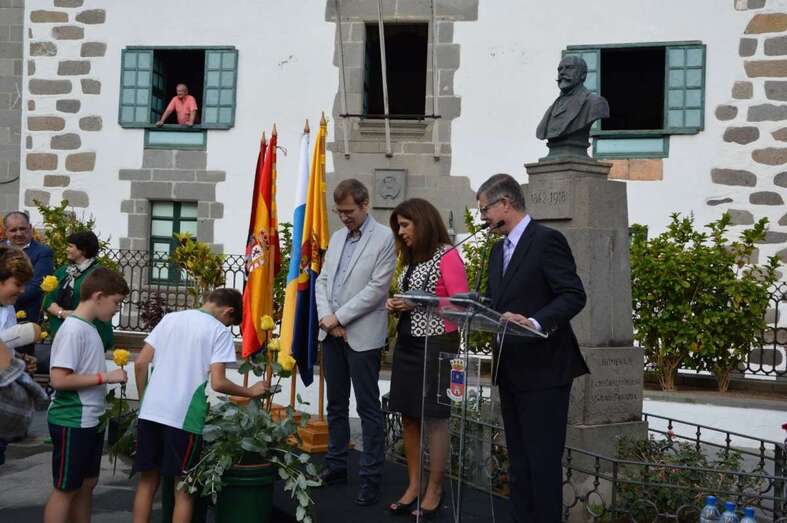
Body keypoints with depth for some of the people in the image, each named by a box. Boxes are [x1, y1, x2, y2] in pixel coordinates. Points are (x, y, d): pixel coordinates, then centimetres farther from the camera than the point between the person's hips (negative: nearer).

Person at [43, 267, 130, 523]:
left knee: (87, 484, 16)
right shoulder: (73, 329, -18)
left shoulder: (89, 327, 9)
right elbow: (59, 378, -24)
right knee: (65, 489, 1)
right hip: (72, 423, -9)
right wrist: (105, 377, -19)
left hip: (90, 421, 9)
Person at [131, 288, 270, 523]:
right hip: (184, 417, -5)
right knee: (184, 487, 6)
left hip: (151, 412, 5)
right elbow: (217, 383, -11)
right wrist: (250, 391, 4)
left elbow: (140, 363, 9)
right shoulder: (219, 331, -3)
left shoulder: (170, 318, 12)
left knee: (147, 480, 13)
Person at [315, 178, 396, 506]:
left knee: (368, 408, -2)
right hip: (331, 332, 7)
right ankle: (336, 467, 24)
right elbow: (322, 280, 12)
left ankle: (371, 478, 3)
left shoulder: (384, 238, -7)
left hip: (362, 335, -6)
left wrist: (339, 317, -13)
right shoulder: (337, 237, 14)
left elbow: (378, 287, -14)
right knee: (336, 404, 14)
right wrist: (326, 317, -5)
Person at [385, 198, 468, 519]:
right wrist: (397, 306, 3)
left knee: (434, 418, -1)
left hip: (435, 345, -8)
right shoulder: (412, 259, 15)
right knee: (409, 417, 9)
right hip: (407, 344, 8)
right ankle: (413, 486, 17)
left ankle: (434, 491, 8)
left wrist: (418, 303, -18)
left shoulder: (447, 256, -10)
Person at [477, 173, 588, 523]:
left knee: (543, 460, -4)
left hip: (543, 370, -9)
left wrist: (534, 323, -31)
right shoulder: (499, 249, 16)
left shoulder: (547, 240, -11)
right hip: (511, 370, 9)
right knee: (518, 461, 14)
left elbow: (574, 295, -18)